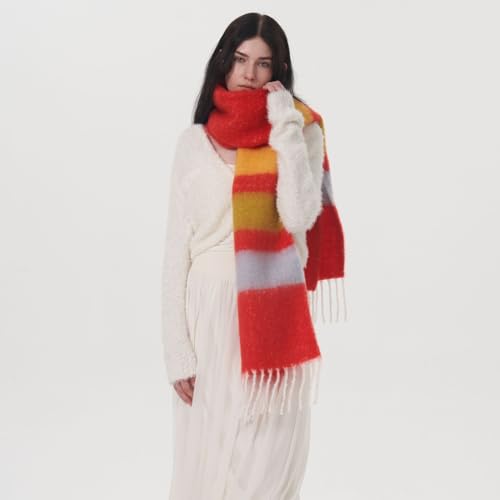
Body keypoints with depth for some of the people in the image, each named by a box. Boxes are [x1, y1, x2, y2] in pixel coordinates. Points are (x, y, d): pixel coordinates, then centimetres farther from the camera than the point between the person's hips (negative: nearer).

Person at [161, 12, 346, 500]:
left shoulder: (302, 134, 0)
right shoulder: (194, 141, 2)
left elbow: (299, 216, -18)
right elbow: (177, 248, 1)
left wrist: (285, 127, -13)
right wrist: (177, 349, -3)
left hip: (274, 311, -1)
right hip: (210, 313, 1)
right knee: (206, 454, 10)